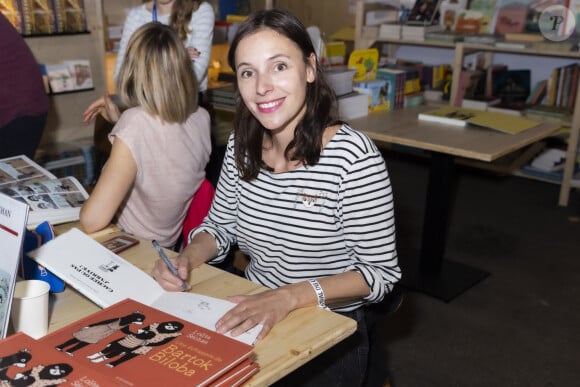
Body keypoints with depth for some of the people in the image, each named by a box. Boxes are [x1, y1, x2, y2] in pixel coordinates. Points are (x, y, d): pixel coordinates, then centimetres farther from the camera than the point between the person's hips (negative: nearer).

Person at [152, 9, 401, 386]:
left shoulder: (353, 156, -20)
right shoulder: (242, 146, -2)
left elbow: (380, 272, -16)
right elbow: (220, 227, 10)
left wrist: (290, 296, -28)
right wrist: (188, 256, -12)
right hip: (254, 320, 5)